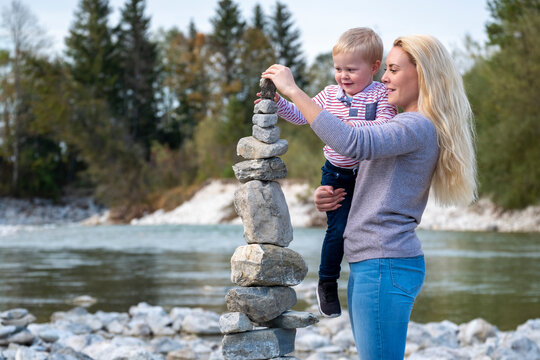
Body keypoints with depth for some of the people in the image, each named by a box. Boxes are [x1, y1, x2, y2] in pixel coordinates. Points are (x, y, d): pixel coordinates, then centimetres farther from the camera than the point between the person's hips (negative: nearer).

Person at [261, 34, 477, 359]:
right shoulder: (404, 126, 20)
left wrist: (293, 90, -25)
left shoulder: (419, 127, -12)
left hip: (386, 265, -10)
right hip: (368, 264, 10)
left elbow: (354, 143, -29)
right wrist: (331, 198, 5)